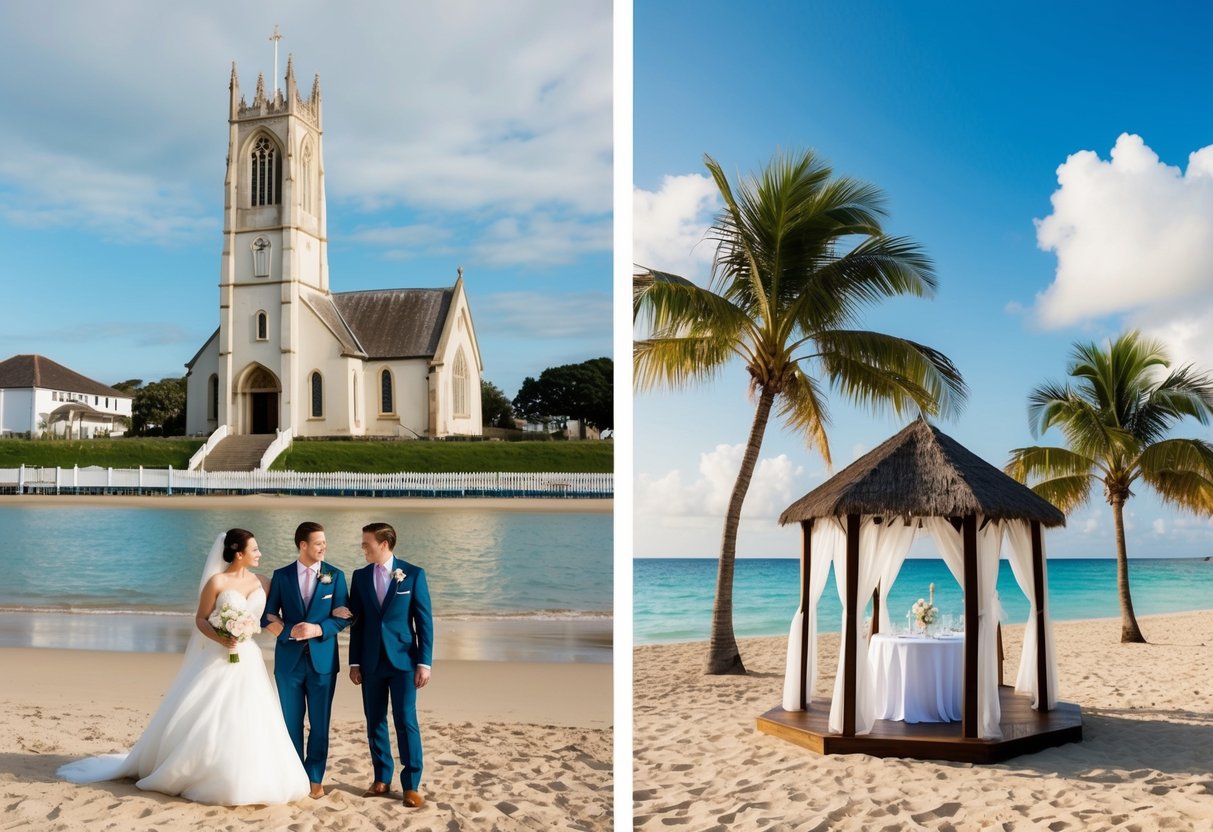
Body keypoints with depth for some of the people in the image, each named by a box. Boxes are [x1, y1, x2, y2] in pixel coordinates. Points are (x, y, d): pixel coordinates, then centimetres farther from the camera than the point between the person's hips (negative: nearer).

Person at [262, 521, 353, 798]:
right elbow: (267, 617, 0)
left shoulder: (335, 576, 1)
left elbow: (343, 618, -2)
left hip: (322, 659, 0)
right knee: (292, 721, 7)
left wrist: (317, 629, -17)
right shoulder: (281, 575, 2)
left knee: (320, 723, 4)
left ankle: (315, 778, 15)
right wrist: (290, 631, -16)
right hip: (289, 659, 0)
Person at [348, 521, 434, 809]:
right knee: (375, 722, 8)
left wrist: (424, 662, -8)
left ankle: (411, 785, 3)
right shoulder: (360, 576, 6)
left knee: (406, 722, -4)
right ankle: (382, 780, 20)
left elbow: (424, 621, -4)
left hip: (403, 659, -3)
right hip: (371, 661, 4)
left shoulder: (413, 574, -3)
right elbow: (356, 622, 9)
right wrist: (354, 662, 5)